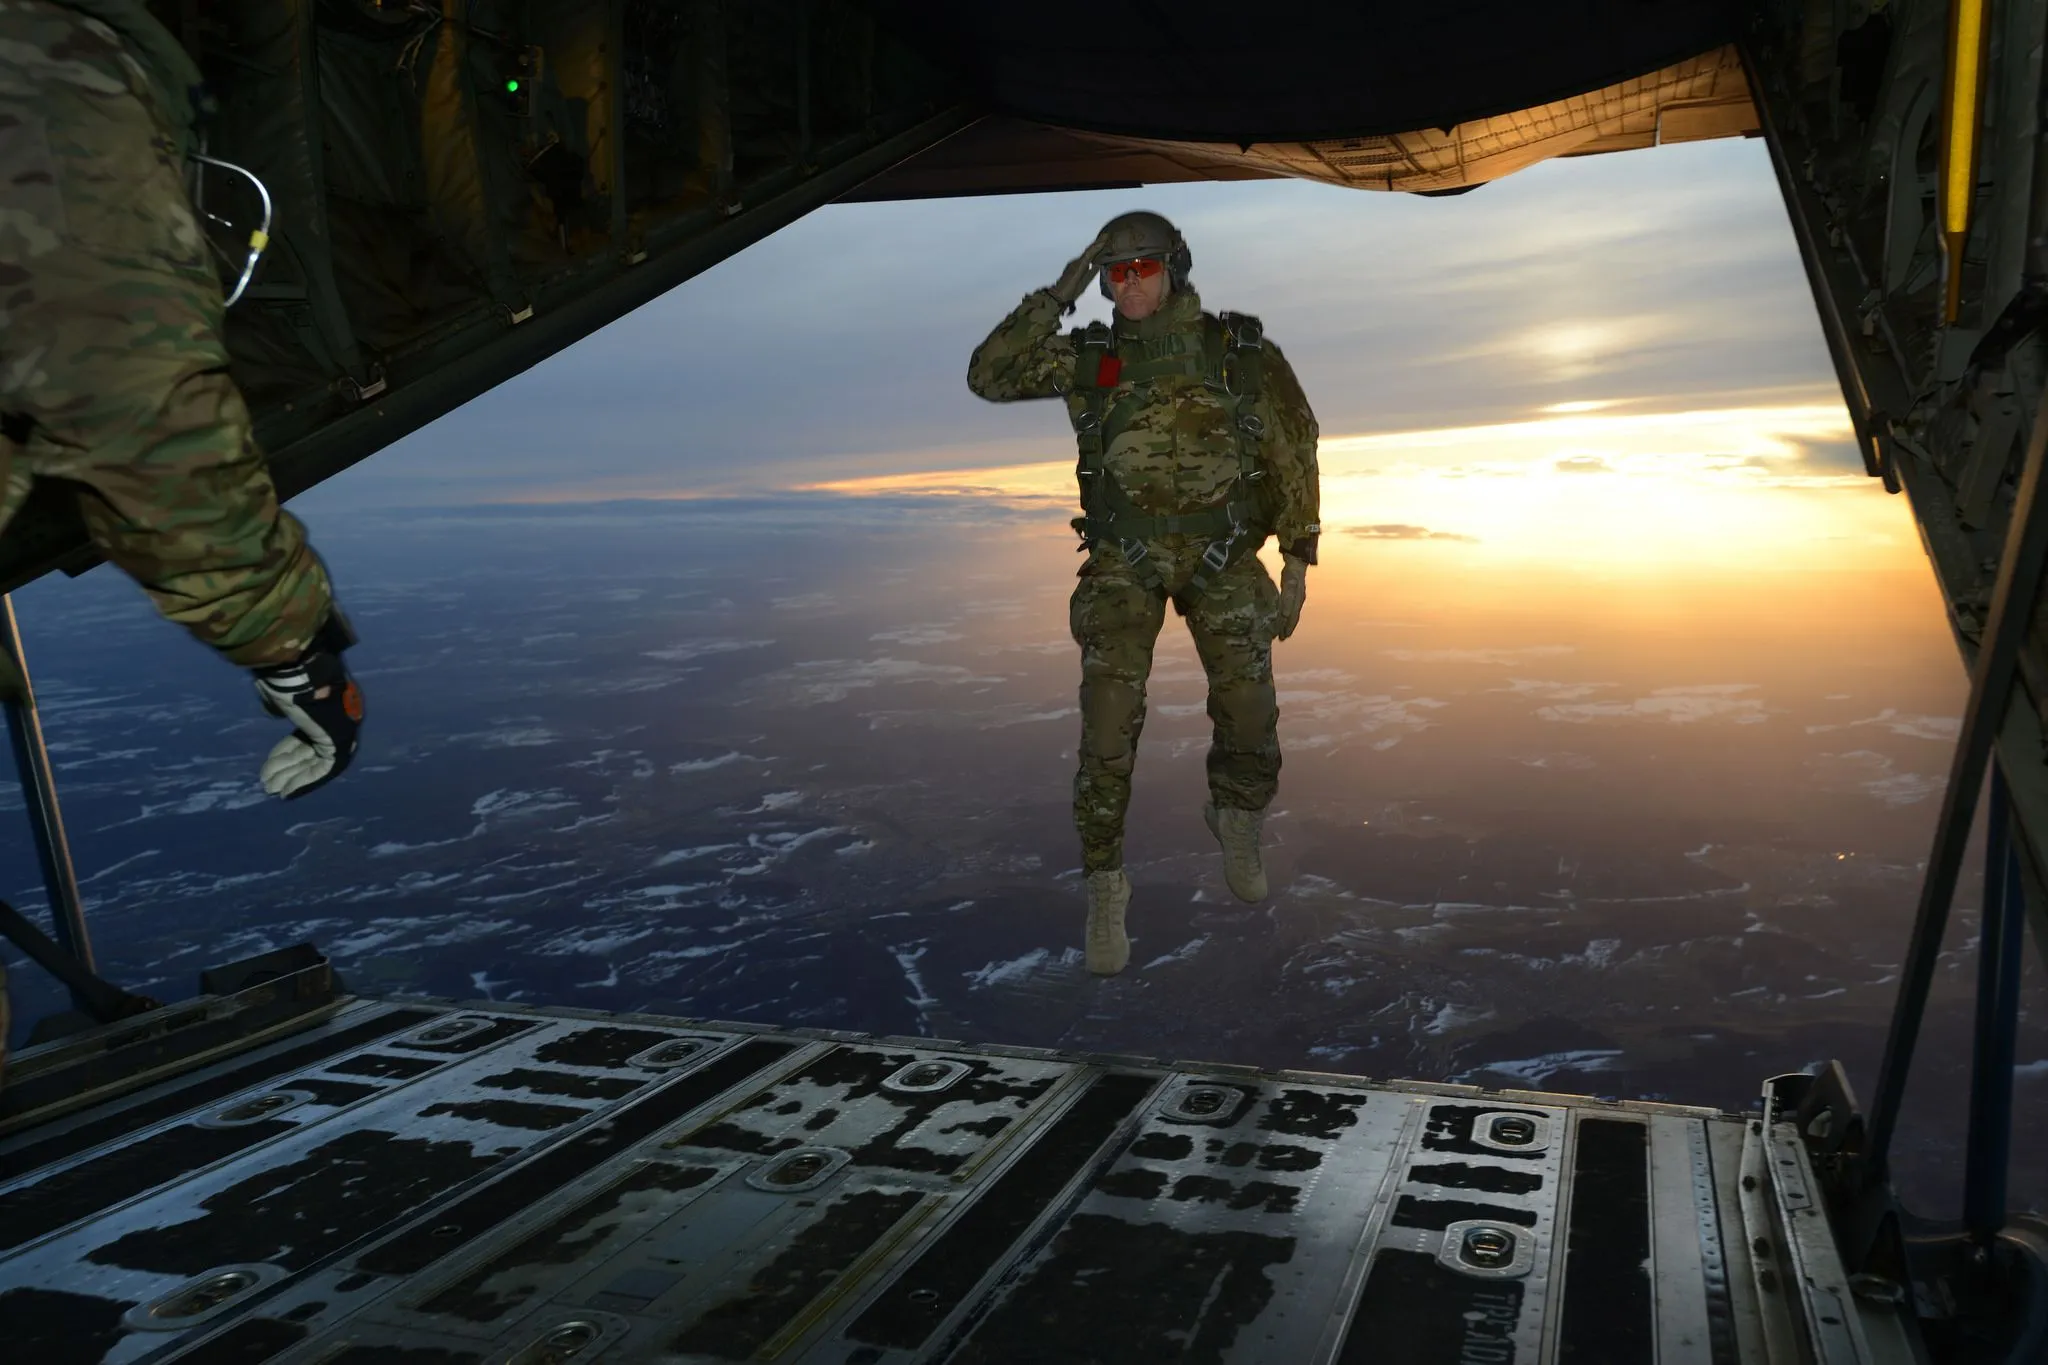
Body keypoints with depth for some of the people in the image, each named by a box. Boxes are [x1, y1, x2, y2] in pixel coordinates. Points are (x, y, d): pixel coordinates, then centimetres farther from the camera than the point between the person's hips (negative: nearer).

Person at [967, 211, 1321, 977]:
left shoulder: (1243, 353, -1)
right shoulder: (1089, 358, 2)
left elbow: (1294, 460, 2)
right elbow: (989, 377, -5)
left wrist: (1297, 568, -1)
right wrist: (1056, 299, -9)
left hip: (1224, 558, 0)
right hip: (1124, 561, 0)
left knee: (1249, 727, -3)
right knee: (1108, 732, -11)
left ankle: (1236, 820, 31)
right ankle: (1105, 892, 3)